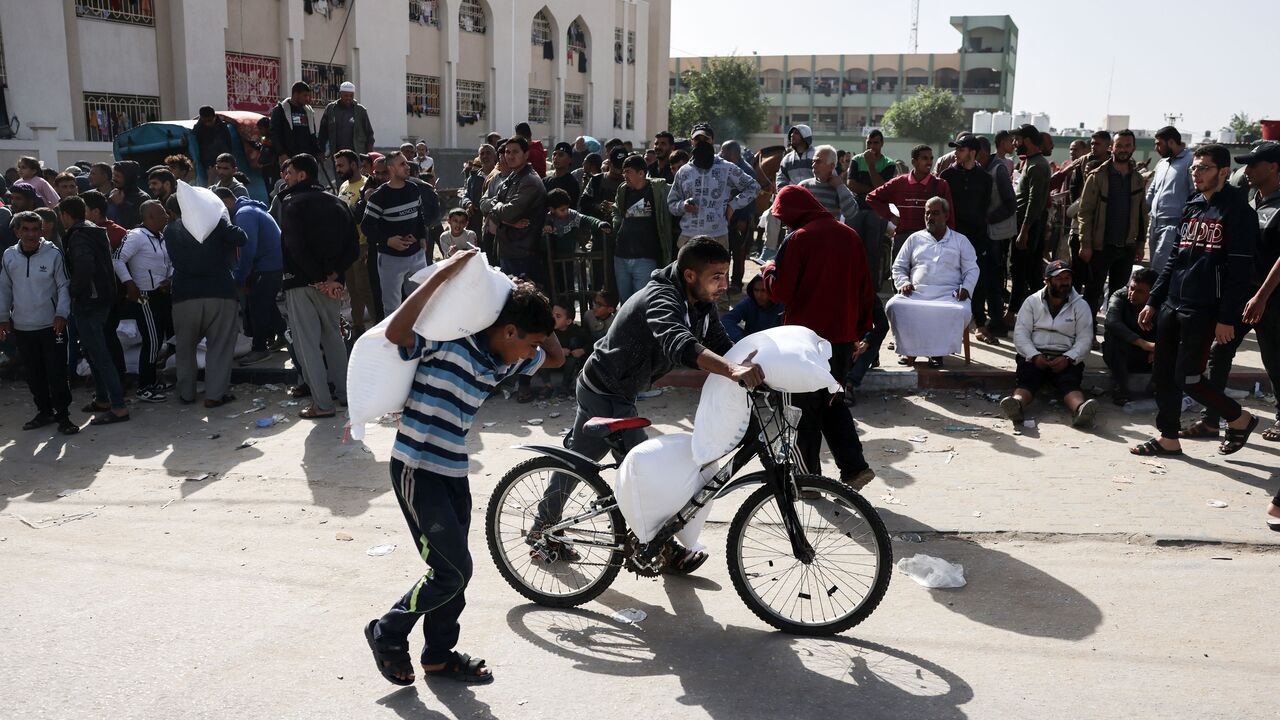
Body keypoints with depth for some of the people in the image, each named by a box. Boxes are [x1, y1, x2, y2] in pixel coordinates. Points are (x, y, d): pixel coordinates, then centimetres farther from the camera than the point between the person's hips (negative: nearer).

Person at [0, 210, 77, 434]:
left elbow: (64, 286, -2)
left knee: (57, 373, -1)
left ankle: (63, 415, 9)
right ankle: (44, 411, 25)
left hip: (52, 325, -4)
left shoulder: (53, 254, -7)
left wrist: (61, 313, -12)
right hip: (22, 327, 4)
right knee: (34, 374, 12)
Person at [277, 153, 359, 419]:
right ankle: (344, 390, 26)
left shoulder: (291, 202, -7)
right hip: (330, 282, 6)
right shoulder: (337, 203, 10)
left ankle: (322, 404, -2)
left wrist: (319, 279, -15)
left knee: (307, 342, -1)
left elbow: (296, 247, -19)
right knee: (333, 335, 20)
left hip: (301, 283, -6)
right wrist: (333, 275, -7)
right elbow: (353, 248, 1)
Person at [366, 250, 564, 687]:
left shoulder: (507, 361, 4)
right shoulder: (447, 343, -19)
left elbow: (556, 358, 18)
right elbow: (395, 332, -36)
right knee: (452, 571, -9)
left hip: (454, 472, 8)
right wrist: (442, 275, -35)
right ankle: (387, 634, 14)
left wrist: (529, 307, 6)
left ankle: (439, 655, 32)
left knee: (453, 571, 14)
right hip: (417, 470, -8)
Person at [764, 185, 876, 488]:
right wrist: (861, 329, 18)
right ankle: (854, 466, 10)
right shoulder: (849, 235, 5)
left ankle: (809, 477, 13)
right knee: (831, 402, 20)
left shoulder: (797, 240, -13)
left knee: (805, 408, 7)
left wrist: (768, 270, 7)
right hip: (844, 336, 6)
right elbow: (865, 289, 9)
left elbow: (781, 291, -13)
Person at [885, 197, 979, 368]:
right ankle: (909, 349, -13)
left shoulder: (961, 240, 19)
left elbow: (972, 270, 14)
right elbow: (898, 267, 21)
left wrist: (966, 288, -7)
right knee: (893, 306, -30)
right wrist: (903, 283, 0)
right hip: (916, 292, 1)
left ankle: (937, 350, -15)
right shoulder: (915, 239, 22)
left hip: (949, 294, -1)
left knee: (962, 311, -35)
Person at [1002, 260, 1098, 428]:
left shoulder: (1081, 305, 12)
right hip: (1034, 356, 0)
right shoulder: (1032, 302, 12)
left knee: (1070, 382, -30)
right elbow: (1020, 333, 3)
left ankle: (1080, 409, -60)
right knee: (1027, 379, -31)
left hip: (1066, 359, 0)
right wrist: (1034, 356, -15)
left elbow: (1085, 339, 3)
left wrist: (1068, 358, -16)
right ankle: (1016, 404, -61)